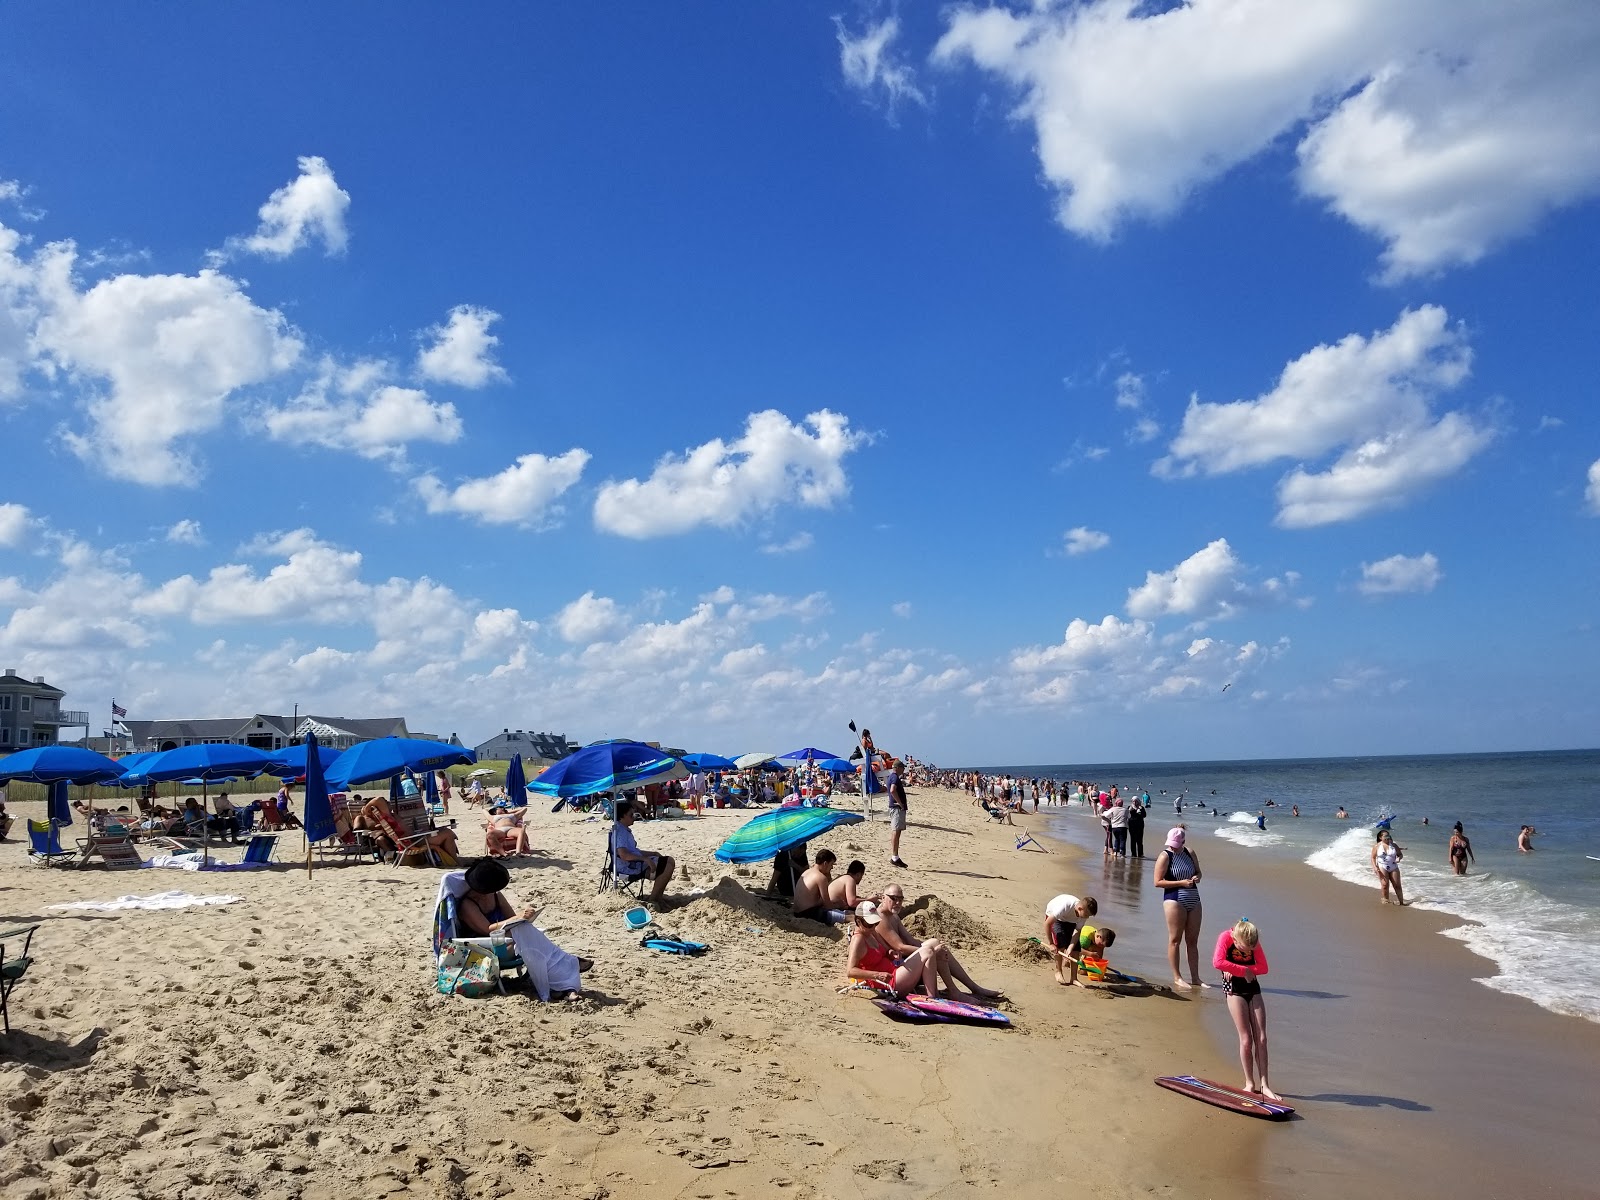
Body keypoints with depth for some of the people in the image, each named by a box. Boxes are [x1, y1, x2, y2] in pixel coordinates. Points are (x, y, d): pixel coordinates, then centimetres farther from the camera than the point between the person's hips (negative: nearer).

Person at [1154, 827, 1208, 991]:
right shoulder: (1165, 856, -9)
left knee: (1193, 940, 9)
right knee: (1175, 940, 0)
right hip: (1174, 900, -5)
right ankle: (1177, 978, 9)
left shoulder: (1190, 853, 7)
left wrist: (1196, 878, -2)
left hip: (1194, 900, 6)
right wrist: (1182, 882, -18)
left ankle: (1195, 978, 16)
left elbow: (1198, 871, 22)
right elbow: (1158, 882, -12)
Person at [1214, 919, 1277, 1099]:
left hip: (1253, 989, 4)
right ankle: (1250, 1084, 8)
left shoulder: (1253, 942, -4)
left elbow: (1263, 968, -9)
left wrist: (1234, 969, -19)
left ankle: (1264, 1085, 4)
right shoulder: (1226, 937, -16)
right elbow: (1218, 962, -30)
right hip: (1234, 989, -4)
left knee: (1261, 1039, -1)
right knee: (1246, 1040, -5)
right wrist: (1243, 970, -22)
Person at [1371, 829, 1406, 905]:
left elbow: (1400, 854, 12)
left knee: (1397, 885, 1)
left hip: (1393, 867, 2)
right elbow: (1373, 857, 2)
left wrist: (1399, 858, -11)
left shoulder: (1394, 845, 5)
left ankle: (1401, 902, 7)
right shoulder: (1377, 846, 0)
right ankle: (1386, 900, 7)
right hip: (1382, 867, -2)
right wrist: (1374, 867, -11)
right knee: (1385, 884, -11)